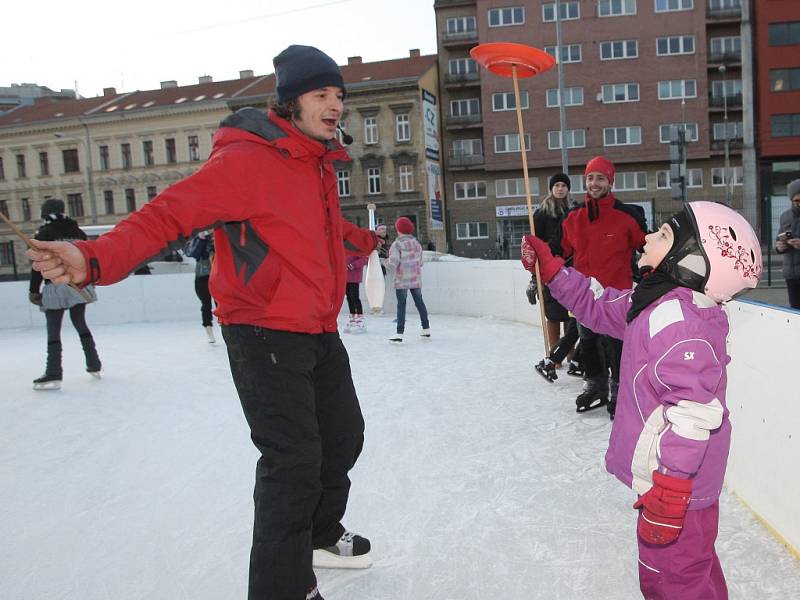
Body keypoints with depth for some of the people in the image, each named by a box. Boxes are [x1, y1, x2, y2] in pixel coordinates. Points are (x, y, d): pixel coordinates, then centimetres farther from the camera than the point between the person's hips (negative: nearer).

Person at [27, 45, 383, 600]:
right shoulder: (246, 160, -16)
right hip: (265, 334, -9)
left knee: (343, 436, 20)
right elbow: (170, 213, -25)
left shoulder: (320, 163, 10)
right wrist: (95, 259, -41)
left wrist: (366, 241, 49)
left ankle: (320, 535, 43)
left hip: (320, 333, 9)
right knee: (294, 460, -8)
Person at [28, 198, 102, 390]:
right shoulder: (77, 231, 9)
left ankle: (53, 375, -5)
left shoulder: (44, 233, -4)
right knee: (81, 325, 17)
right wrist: (89, 283, 24)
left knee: (53, 331, -2)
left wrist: (34, 290, -4)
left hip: (55, 288, -5)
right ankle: (94, 366, 21)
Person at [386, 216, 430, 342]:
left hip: (402, 280, -5)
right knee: (419, 302, 14)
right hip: (416, 279, 5)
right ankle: (426, 329, 23)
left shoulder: (397, 244, -10)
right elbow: (420, 262, 11)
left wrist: (387, 261, 4)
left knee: (401, 305, -4)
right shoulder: (417, 244, 8)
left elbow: (393, 263, -15)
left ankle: (400, 333, -9)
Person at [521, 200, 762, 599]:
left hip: (675, 483, -10)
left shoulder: (675, 317, -27)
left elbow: (693, 412, -30)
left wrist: (668, 492, -27)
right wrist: (550, 268, 14)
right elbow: (599, 306, 18)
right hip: (668, 476, 10)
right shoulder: (657, 301, 4)